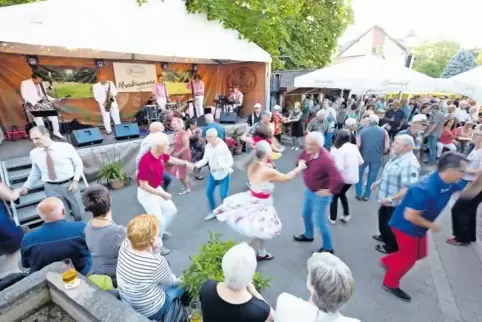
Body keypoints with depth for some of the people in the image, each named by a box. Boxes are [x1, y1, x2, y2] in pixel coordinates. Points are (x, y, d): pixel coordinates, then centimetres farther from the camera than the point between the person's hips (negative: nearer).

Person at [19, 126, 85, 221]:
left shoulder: (66, 147, -10)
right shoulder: (34, 153, -1)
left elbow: (79, 164, -3)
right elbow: (35, 172, 14)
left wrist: (75, 181, -12)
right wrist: (26, 186, 8)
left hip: (69, 184, -1)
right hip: (51, 188, 2)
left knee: (79, 212, 15)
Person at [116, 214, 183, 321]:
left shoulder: (124, 245, -21)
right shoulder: (157, 262, -36)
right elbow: (171, 281, -14)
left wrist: (155, 250, -22)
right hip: (149, 311, -5)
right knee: (182, 283, 17)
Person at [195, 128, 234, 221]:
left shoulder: (223, 147, -24)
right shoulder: (208, 146, -8)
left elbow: (230, 162, -22)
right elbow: (205, 159, -6)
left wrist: (220, 167, -36)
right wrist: (197, 164, -24)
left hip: (224, 173, -5)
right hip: (213, 173, 6)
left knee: (223, 195, -1)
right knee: (209, 192, 9)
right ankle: (213, 211, 30)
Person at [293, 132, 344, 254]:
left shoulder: (326, 159, -34)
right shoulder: (308, 151, -9)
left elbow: (338, 179, -37)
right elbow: (300, 158, 14)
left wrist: (330, 191, -23)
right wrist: (301, 163, -7)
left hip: (320, 194, -8)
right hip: (309, 190, 9)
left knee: (320, 222, 3)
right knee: (306, 213, 25)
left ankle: (328, 248, 26)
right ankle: (308, 235, 52)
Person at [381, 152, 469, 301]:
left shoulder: (449, 183, -8)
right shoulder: (426, 189, -36)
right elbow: (409, 216, -33)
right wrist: (431, 225, -18)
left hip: (418, 227, 9)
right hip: (406, 226, -9)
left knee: (420, 253, 24)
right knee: (408, 258, 7)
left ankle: (388, 261, 43)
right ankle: (390, 284, 29)